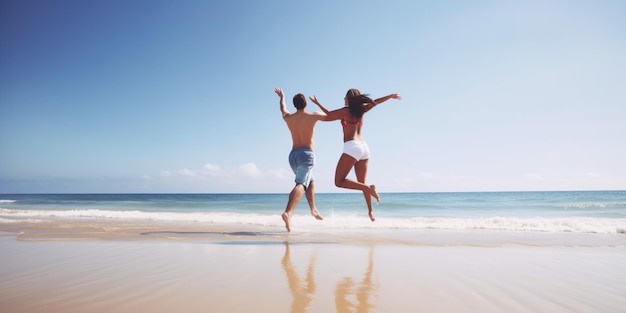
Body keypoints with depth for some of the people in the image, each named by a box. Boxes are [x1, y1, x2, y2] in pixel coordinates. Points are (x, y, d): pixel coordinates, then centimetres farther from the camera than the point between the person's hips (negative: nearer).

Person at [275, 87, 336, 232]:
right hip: (306, 154, -6)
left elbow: (283, 110, 34)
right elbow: (330, 117, 13)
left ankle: (313, 209, 31)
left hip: (293, 155, 6)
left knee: (310, 182, 27)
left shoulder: (288, 118, 10)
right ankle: (288, 212, -39)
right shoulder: (313, 116, -1)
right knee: (301, 184, -20)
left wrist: (282, 97, 53)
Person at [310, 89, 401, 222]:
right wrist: (390, 96, 40)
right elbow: (375, 102, 26)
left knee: (339, 182, -7)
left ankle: (369, 188, -18)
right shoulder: (360, 110, 16)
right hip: (364, 147, 8)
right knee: (362, 182, 16)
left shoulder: (346, 110, -1)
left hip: (352, 147, -8)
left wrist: (317, 103, 19)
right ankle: (370, 211, 14)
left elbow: (329, 114, 7)